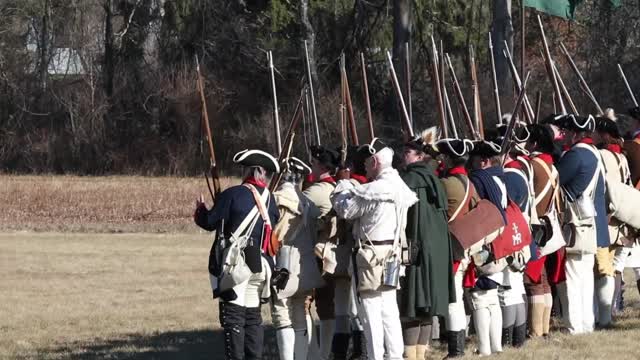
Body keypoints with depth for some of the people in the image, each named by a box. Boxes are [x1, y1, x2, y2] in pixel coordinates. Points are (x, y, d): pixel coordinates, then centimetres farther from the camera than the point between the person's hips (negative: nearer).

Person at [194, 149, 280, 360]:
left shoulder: (234, 195, -9)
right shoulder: (270, 200, 9)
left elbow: (210, 222, -7)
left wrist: (200, 209, 13)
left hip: (234, 263, -6)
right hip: (260, 266, 6)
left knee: (233, 316, -6)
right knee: (253, 315, 14)